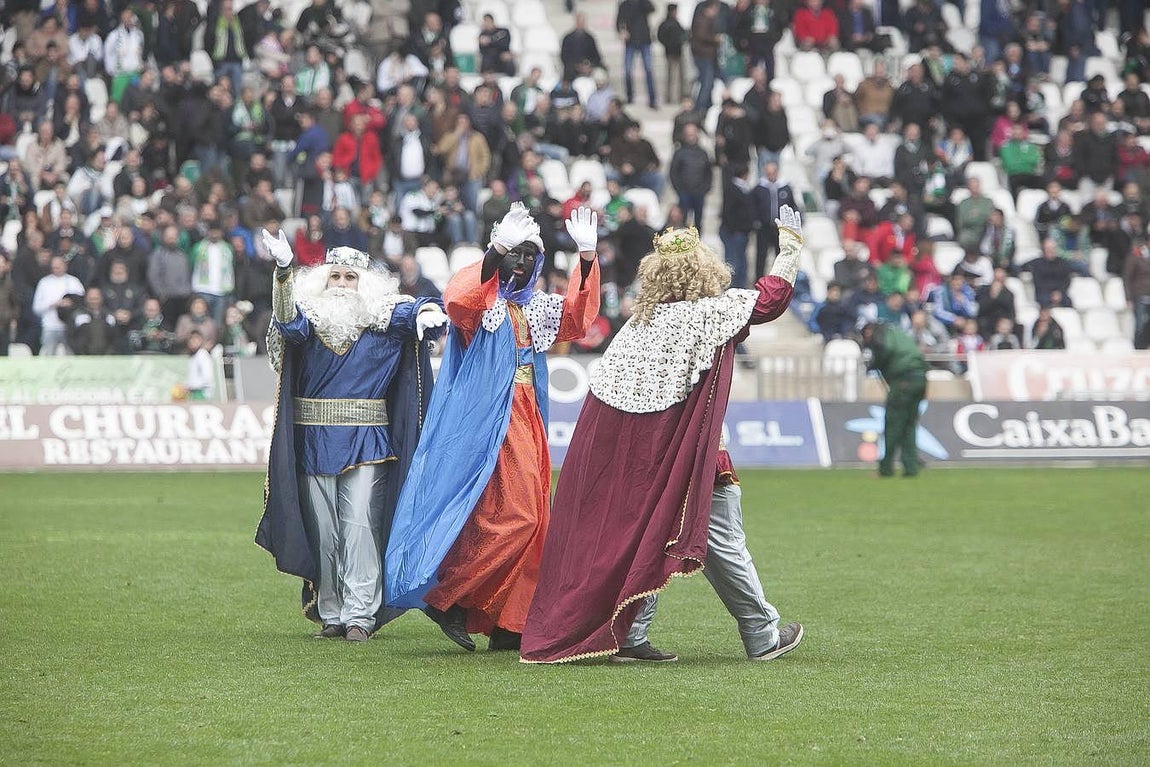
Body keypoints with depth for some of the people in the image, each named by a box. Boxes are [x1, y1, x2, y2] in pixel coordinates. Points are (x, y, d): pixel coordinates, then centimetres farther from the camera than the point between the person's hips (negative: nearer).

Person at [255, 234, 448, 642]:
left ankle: (360, 614, -10)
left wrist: (427, 313, -34)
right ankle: (330, 613, 10)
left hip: (366, 441, -1)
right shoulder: (310, 316, 5)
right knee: (322, 530, 3)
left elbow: (410, 313, -9)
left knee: (360, 525, -9)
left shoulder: (381, 317, 6)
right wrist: (283, 273, -33)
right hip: (314, 442, 1)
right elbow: (288, 323, -15)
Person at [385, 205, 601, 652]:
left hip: (527, 426, 8)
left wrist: (586, 258, -1)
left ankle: (508, 625, 9)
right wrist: (495, 251, -33)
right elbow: (457, 301, -26)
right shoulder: (480, 301, -3)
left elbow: (578, 318, 10)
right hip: (488, 422, -8)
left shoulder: (536, 310, 20)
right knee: (509, 517, -17)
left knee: (531, 522, 5)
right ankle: (445, 599, -10)